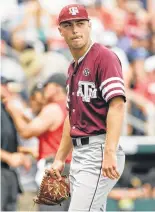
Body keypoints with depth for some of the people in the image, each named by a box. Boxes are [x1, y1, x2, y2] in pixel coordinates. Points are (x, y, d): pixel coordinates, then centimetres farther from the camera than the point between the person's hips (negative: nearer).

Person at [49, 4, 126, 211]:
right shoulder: (73, 68, 20)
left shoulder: (104, 57, -8)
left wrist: (109, 153, -28)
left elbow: (117, 105, -19)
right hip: (79, 154, 9)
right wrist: (60, 159, 24)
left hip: (98, 152, -9)